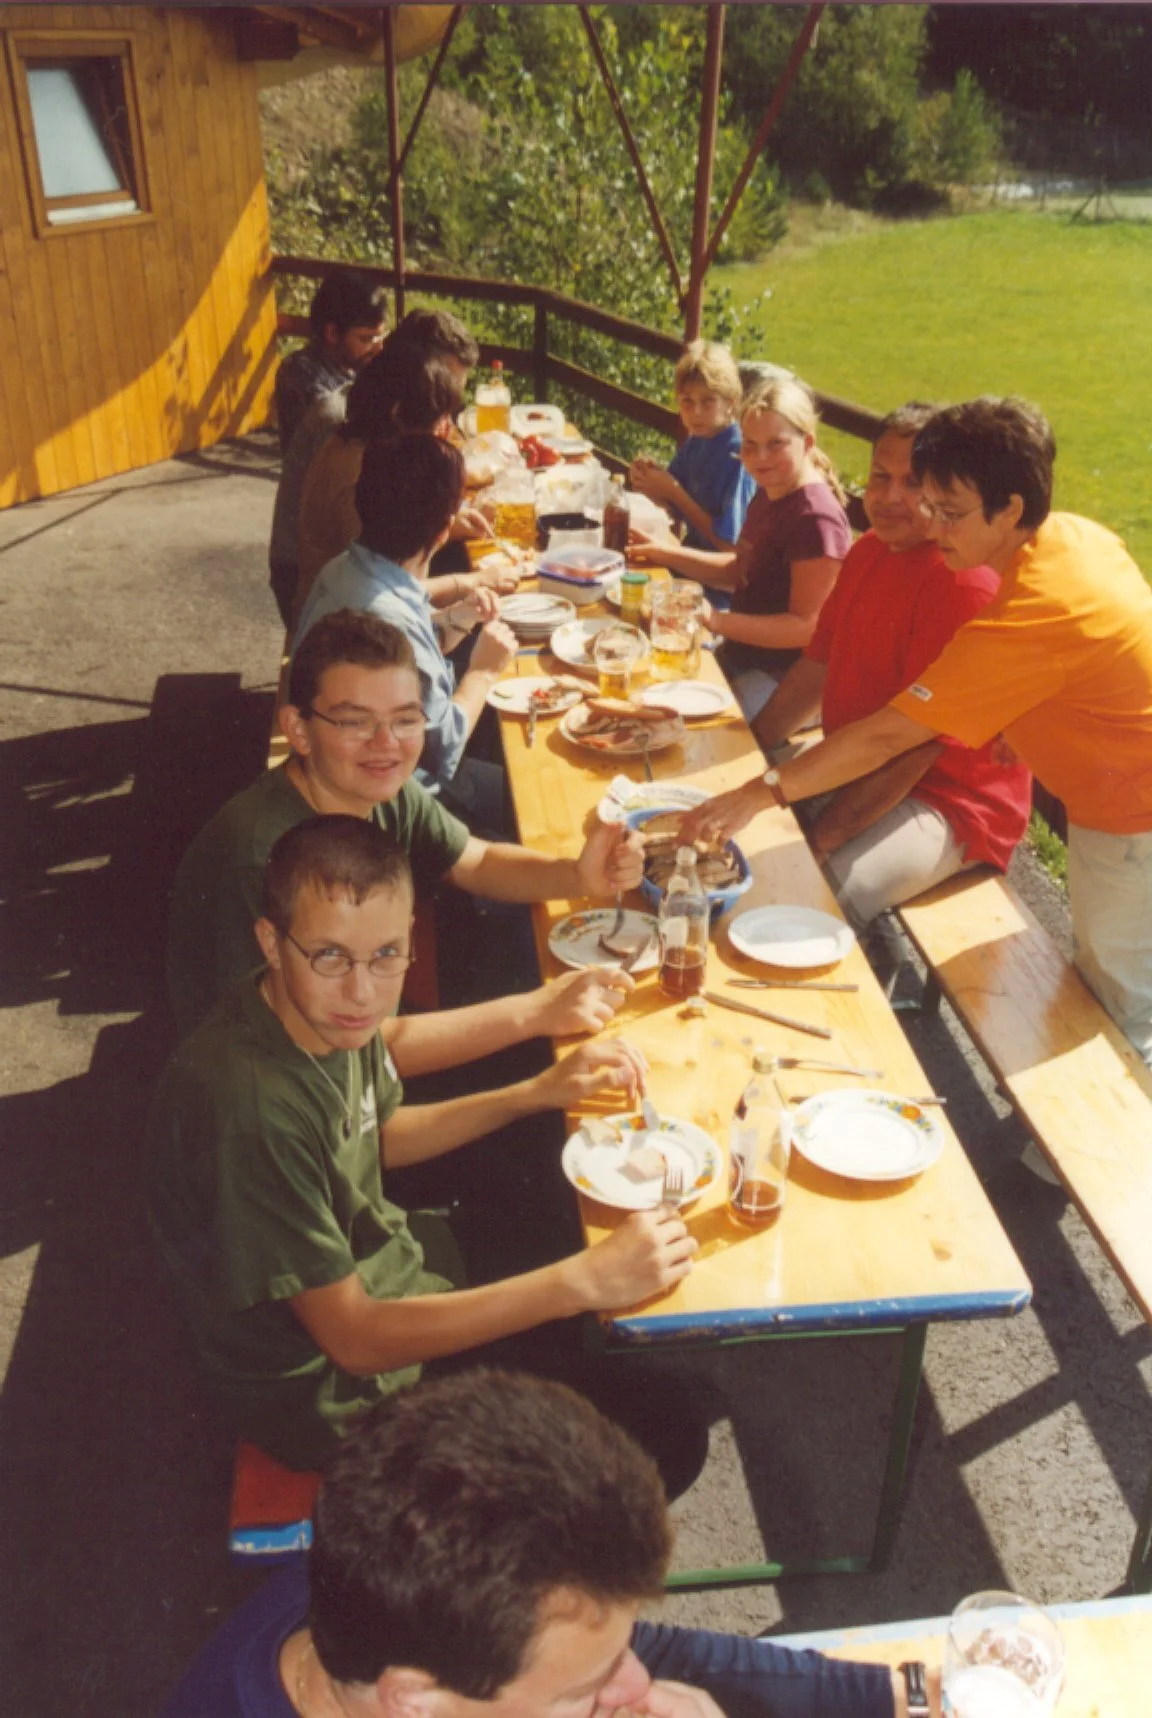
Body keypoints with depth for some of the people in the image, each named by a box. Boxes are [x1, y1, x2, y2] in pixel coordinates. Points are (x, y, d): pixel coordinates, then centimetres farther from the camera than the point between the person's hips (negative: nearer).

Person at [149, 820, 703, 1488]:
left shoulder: (331, 1012, -11)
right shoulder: (248, 1112, -36)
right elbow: (354, 1337, -29)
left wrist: (540, 1092, -1)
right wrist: (583, 1280, -32)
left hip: (386, 1272, 8)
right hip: (334, 1390, -7)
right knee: (666, 1444, -6)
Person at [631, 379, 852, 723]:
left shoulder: (816, 518, -22)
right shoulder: (769, 494, 8)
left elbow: (807, 626, -23)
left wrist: (717, 621, -30)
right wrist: (664, 553, 12)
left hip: (782, 678, -9)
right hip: (741, 656, 9)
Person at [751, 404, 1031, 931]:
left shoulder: (965, 581, -21)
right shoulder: (868, 551, 9)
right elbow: (819, 666, 14)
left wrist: (823, 838, -25)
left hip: (946, 802, -9)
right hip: (853, 770, 9)